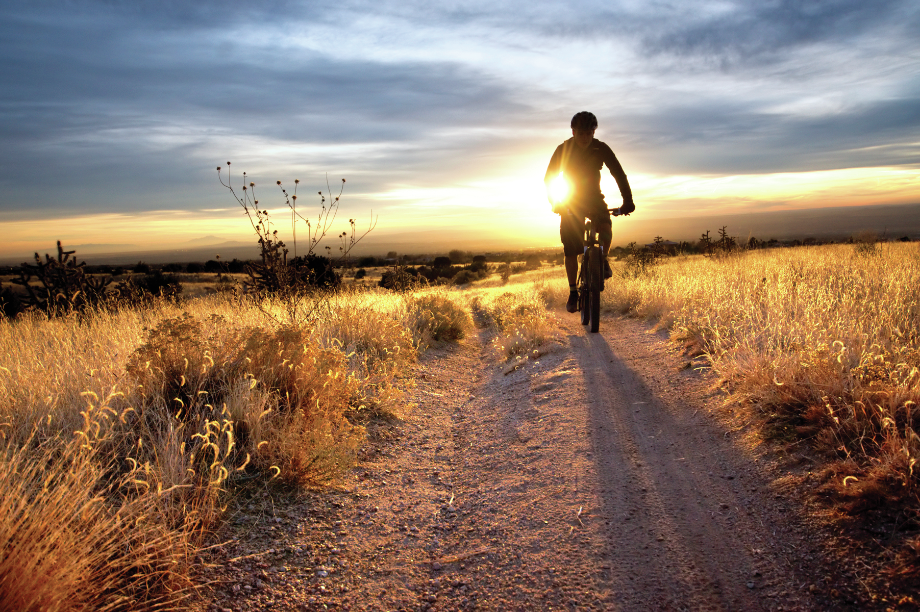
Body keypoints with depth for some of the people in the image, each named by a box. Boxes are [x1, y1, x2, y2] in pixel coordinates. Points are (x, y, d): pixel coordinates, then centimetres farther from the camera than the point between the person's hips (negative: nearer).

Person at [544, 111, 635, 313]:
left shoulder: (601, 149, -11)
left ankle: (603, 259, -4)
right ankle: (573, 292, 8)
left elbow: (619, 174, -11)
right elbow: (549, 178, -10)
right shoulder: (563, 150, -12)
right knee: (571, 251, -5)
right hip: (570, 202, 0)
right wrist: (555, 202, -25)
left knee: (606, 228, -32)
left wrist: (628, 201, -23)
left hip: (594, 198, 0)